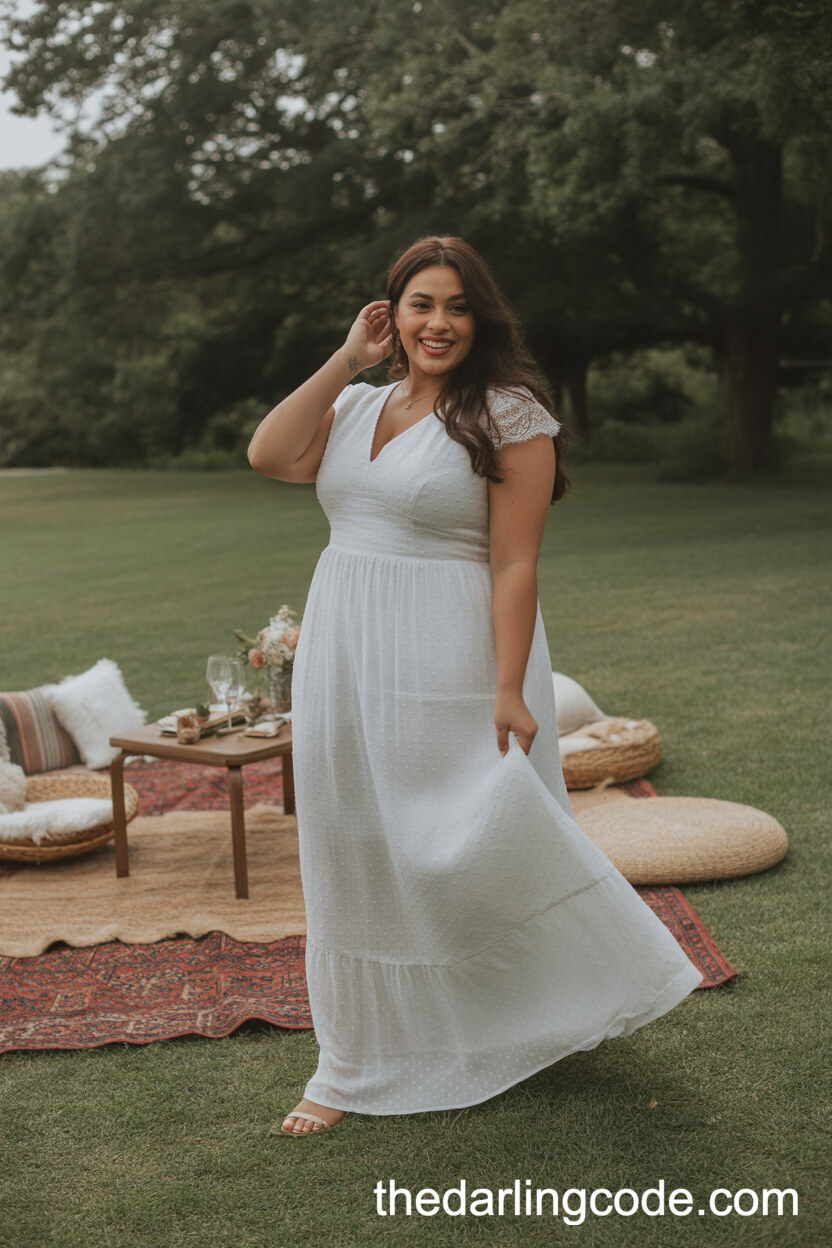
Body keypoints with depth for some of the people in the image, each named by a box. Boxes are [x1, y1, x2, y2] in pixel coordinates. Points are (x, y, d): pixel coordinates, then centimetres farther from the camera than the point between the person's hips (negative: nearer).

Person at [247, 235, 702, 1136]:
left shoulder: (508, 415, -8)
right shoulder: (356, 405, 11)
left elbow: (515, 564, -14)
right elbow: (268, 456, -5)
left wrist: (510, 691, -19)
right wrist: (345, 358, -3)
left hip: (447, 665, -6)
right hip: (345, 657, 6)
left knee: (472, 852, -1)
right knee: (357, 856, 14)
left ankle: (597, 984, 27)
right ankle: (361, 1064, 32)